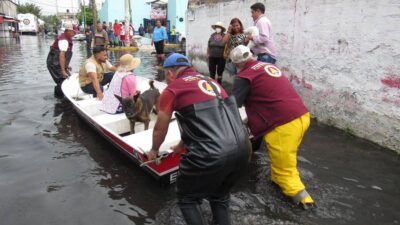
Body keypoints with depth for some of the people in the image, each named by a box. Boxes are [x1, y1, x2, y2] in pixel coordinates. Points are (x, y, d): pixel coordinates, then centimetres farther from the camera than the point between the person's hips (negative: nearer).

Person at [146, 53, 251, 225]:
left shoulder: (172, 89, 5)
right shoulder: (210, 81, 23)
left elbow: (160, 129, 16)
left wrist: (154, 150, 37)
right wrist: (182, 146, 46)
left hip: (212, 155, -6)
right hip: (242, 149, 7)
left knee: (187, 198, 20)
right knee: (220, 196, 31)